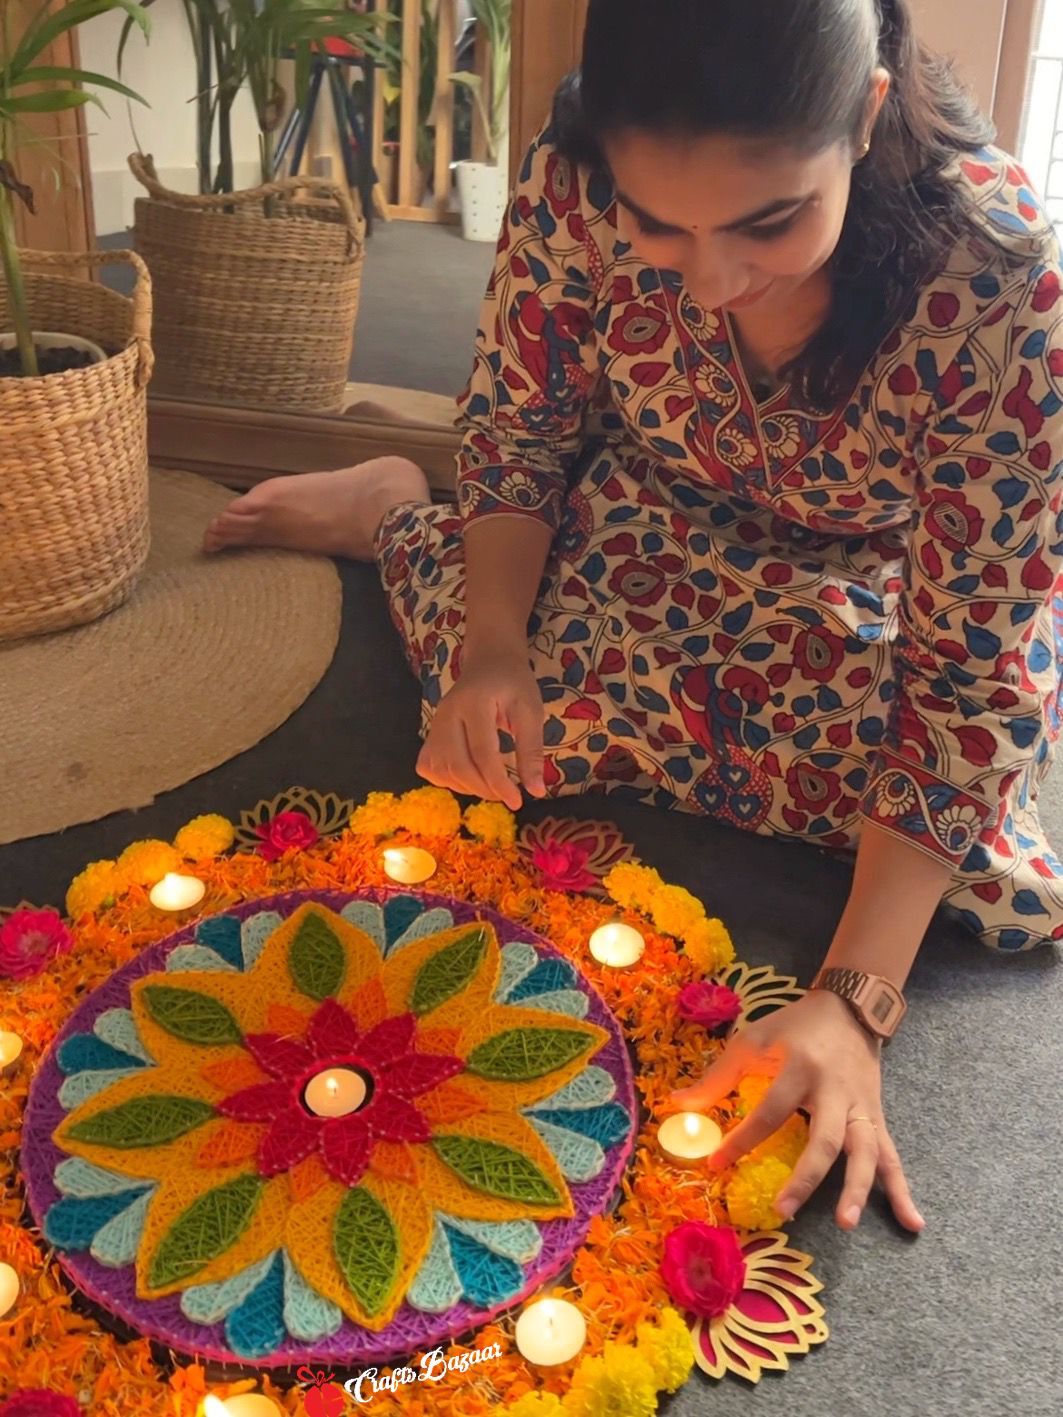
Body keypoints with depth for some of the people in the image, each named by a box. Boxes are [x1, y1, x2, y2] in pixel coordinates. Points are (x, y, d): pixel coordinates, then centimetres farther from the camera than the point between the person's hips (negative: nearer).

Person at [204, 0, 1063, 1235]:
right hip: (654, 539, 1)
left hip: (883, 590, 0)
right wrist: (490, 643, -27)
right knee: (516, 718, -26)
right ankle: (398, 514, 9)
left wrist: (854, 1000, -38)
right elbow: (519, 434, -9)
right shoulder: (576, 185, -27)